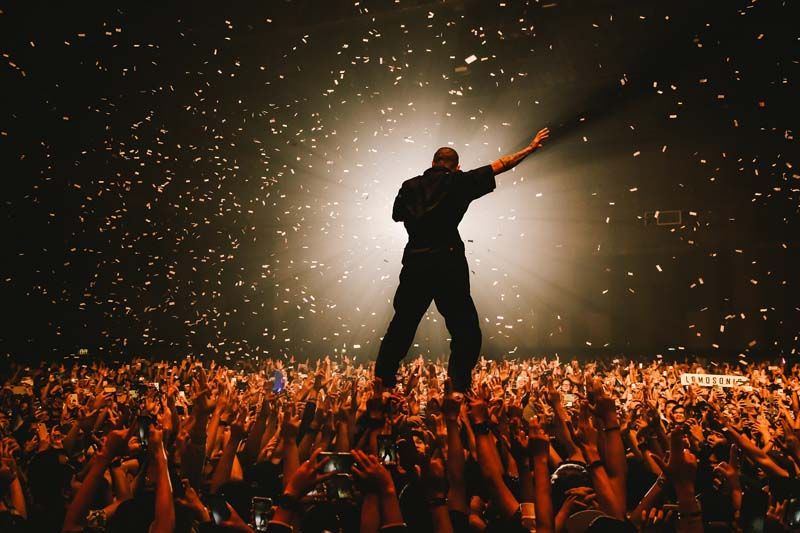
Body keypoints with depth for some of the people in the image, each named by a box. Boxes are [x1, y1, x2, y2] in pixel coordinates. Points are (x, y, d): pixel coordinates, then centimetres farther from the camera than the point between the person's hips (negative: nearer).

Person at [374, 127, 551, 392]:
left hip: (414, 263, 4)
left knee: (402, 324, 15)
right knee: (465, 330, 6)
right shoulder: (458, 182, 1)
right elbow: (501, 165, 5)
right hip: (447, 264, -4)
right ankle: (459, 387, 2)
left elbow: (397, 214, 24)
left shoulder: (410, 186, 9)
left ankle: (383, 380, 18)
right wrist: (531, 147, 16)